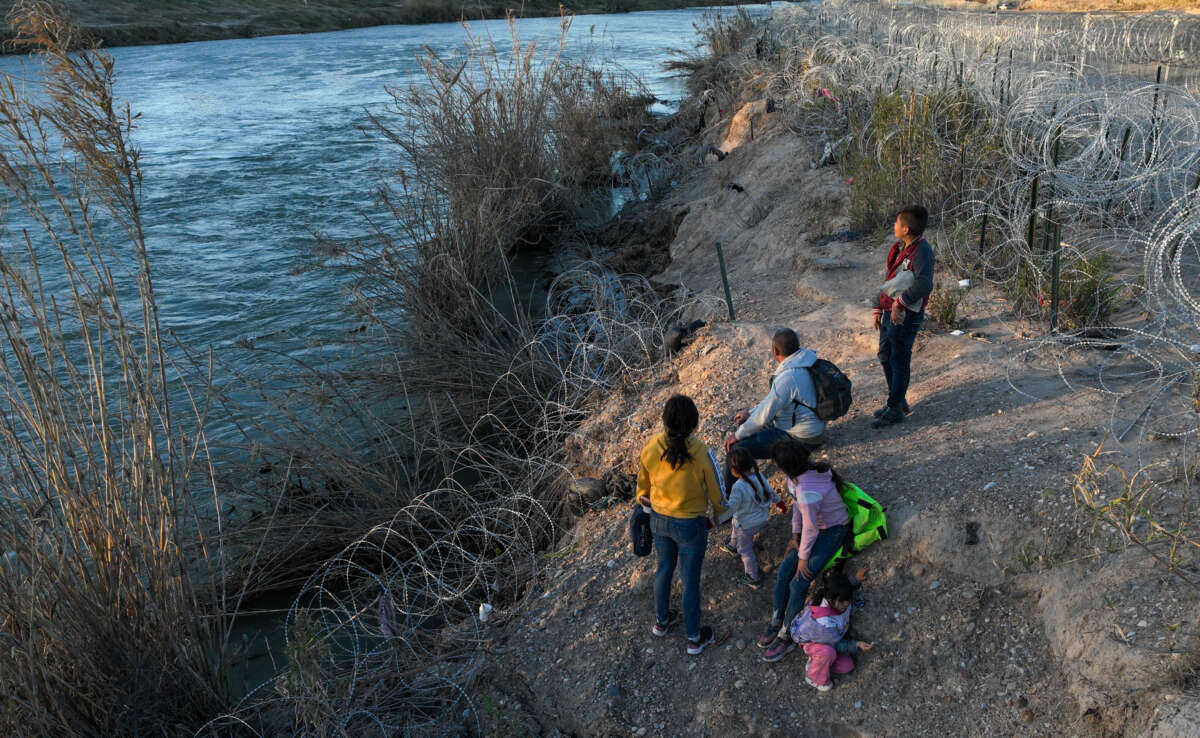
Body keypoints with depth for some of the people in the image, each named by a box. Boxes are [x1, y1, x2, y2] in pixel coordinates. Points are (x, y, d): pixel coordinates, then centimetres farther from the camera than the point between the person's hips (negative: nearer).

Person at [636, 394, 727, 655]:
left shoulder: (650, 448, -16)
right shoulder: (702, 454, -27)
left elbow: (643, 489, 1)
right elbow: (717, 495, -13)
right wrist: (719, 513, 9)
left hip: (659, 520, 4)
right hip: (690, 526, -4)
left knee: (664, 568, 27)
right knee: (690, 581, 14)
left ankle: (661, 621, 49)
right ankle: (694, 638, 34)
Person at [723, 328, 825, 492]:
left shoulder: (787, 378, -30)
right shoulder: (803, 359, 1)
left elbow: (764, 415, -23)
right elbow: (773, 398, 14)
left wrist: (737, 435, -10)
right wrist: (750, 413, 12)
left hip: (800, 438, -10)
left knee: (736, 448, -15)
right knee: (745, 421, 20)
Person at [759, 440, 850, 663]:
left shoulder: (808, 492, -38)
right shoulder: (797, 474, -11)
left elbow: (811, 529, -25)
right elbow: (797, 505, 4)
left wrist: (803, 557, -11)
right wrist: (795, 535, 6)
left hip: (833, 531, -9)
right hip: (817, 525, 9)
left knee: (797, 584, -10)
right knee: (784, 571, 3)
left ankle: (786, 636, 6)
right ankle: (776, 623, 18)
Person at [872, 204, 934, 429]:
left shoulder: (922, 251, -21)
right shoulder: (899, 248, 9)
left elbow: (924, 284, -36)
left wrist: (900, 303, -30)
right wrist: (879, 309, 16)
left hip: (906, 316, -9)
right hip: (890, 312, 9)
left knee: (899, 361, 1)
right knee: (885, 357, 18)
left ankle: (895, 409, 14)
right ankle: (899, 401, 33)